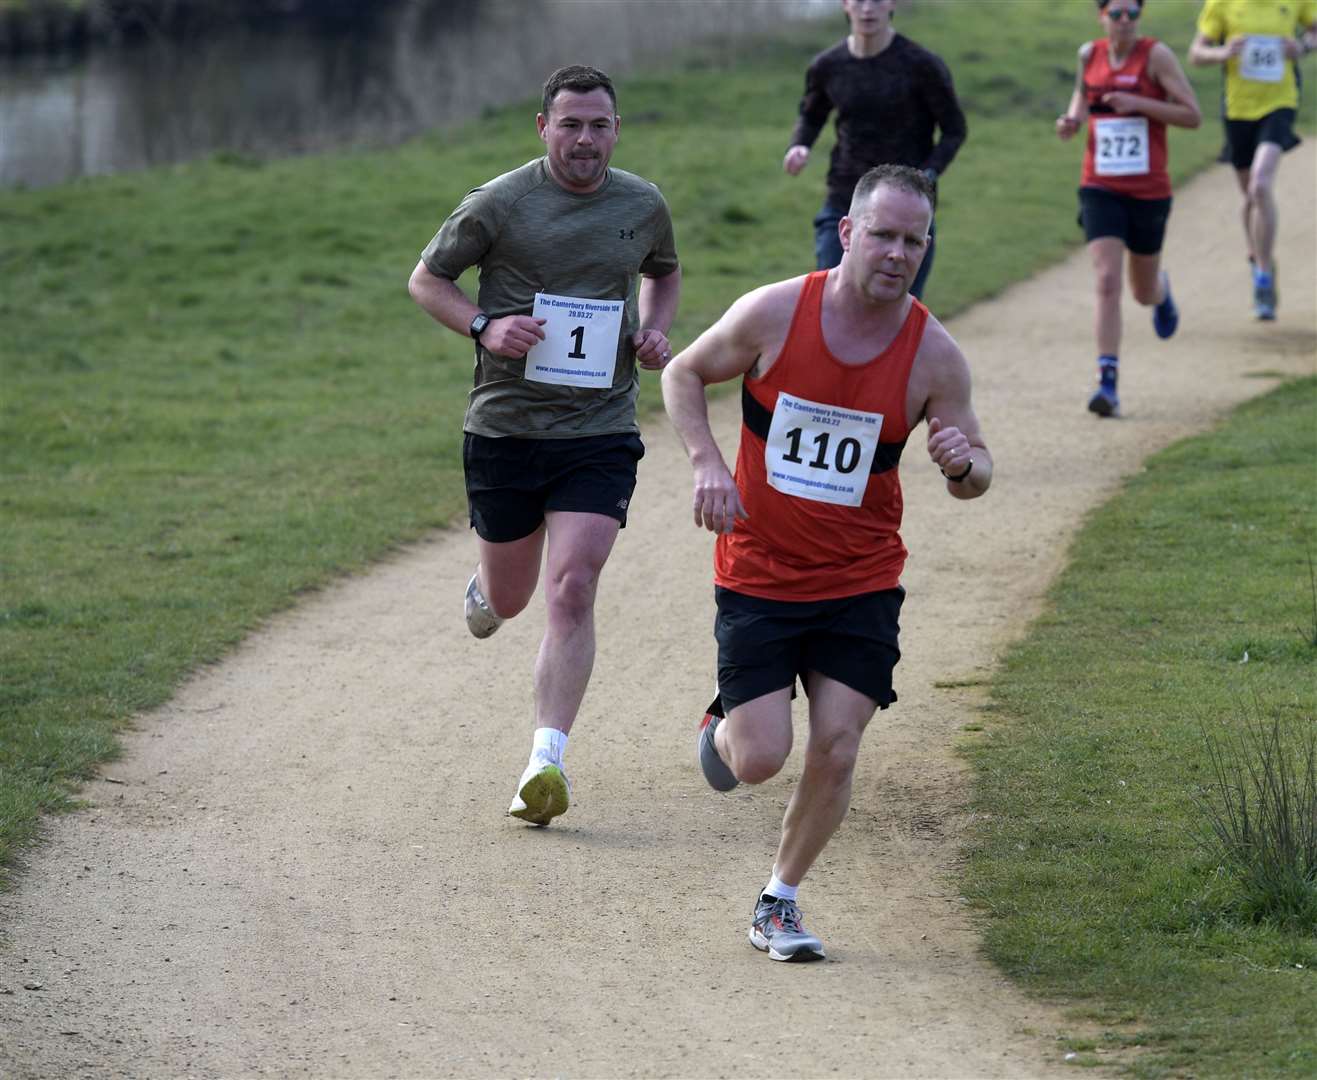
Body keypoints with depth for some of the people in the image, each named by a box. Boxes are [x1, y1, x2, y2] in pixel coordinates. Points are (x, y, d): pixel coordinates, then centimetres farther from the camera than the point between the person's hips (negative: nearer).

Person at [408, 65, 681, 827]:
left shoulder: (643, 207, 3)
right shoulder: (499, 204, -6)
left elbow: (664, 273, 24)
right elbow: (426, 279, 4)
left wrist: (655, 332, 4)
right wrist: (484, 327, -14)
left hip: (600, 430, 0)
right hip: (505, 426, 0)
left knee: (572, 590, -15)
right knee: (510, 600, 11)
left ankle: (547, 763, -14)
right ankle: (483, 588, 51)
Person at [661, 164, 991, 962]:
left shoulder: (934, 355, -9)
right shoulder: (774, 313, -13)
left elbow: (977, 471, 1)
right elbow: (685, 374, 3)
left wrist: (964, 463, -24)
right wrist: (708, 464, -12)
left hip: (860, 583, 1)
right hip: (758, 575, -1)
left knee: (835, 752, -7)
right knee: (760, 760, -8)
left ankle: (780, 901, 16)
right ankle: (724, 726, 31)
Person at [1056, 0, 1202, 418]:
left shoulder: (1155, 55, -9)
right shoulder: (1089, 54, 2)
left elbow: (1193, 116, -10)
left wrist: (1138, 103, -21)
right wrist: (1071, 119, 0)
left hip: (1149, 191, -1)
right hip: (1101, 188, 1)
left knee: (1144, 293, 15)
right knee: (1107, 282, -16)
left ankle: (1161, 291, 54)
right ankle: (1107, 382, -17)